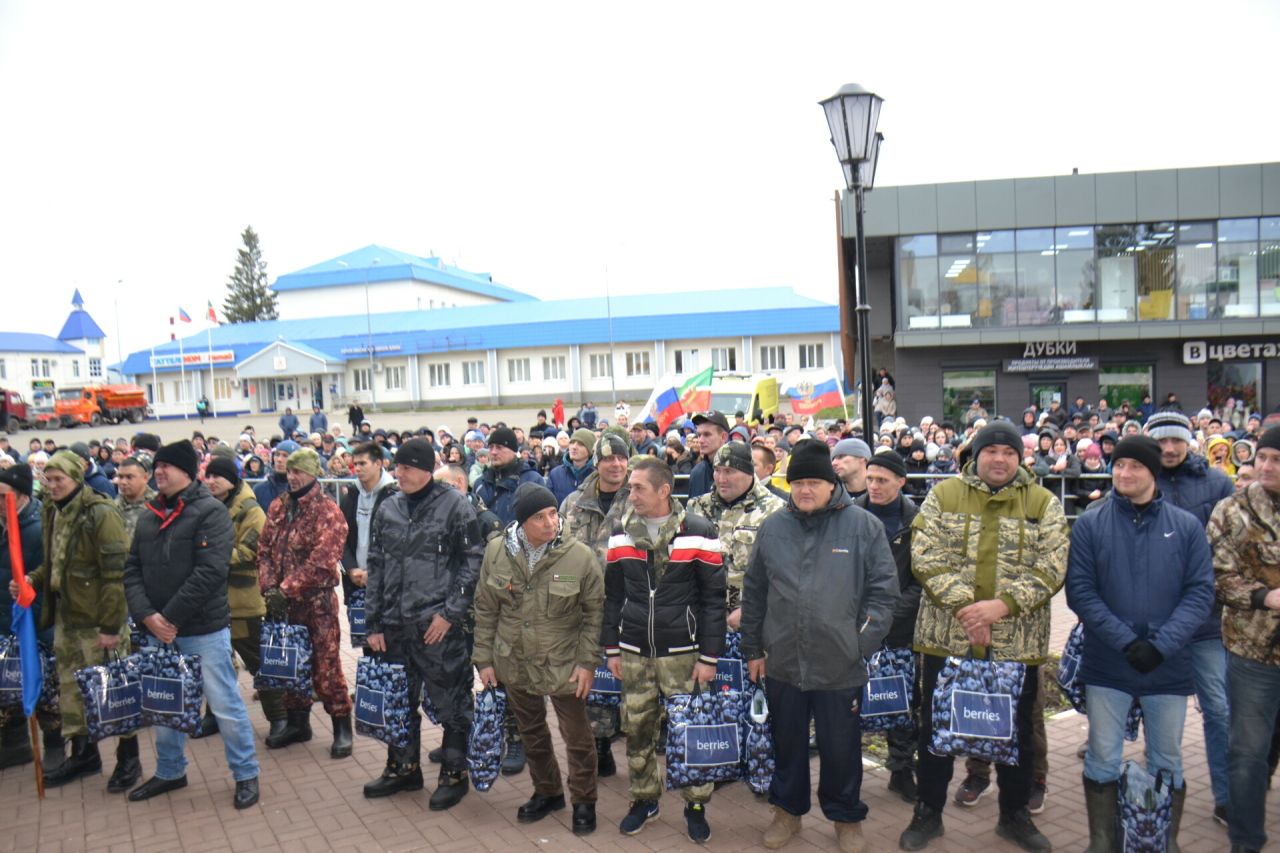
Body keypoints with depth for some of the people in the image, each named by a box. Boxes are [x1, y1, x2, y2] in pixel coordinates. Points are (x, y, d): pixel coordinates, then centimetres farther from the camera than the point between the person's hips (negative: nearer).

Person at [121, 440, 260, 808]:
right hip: (158, 630, 7)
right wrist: (147, 615, -7)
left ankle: (246, 773, 15)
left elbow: (210, 571, -19)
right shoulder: (150, 516, 10)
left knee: (224, 702, 0)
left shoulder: (210, 511, -11)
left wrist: (171, 616, -17)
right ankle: (169, 771, 37)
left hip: (204, 629, -6)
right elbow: (133, 570, 8)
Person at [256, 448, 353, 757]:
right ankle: (297, 722, 31)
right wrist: (269, 587, -8)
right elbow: (264, 550, 7)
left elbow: (321, 562, -19)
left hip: (317, 602, -6)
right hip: (283, 602, 6)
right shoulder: (278, 508, 9)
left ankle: (342, 726, 11)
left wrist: (286, 591, -18)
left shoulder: (328, 512, -11)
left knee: (326, 665, -2)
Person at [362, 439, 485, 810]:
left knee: (450, 701, 4)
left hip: (437, 624, -5)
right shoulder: (388, 509, 9)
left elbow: (473, 561, -8)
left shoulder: (454, 505, -7)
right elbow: (376, 567, 12)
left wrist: (450, 612, -13)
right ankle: (403, 767, 35)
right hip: (395, 624, 6)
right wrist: (373, 623, 9)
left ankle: (454, 774, 20)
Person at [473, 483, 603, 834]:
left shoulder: (580, 555, -16)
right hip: (515, 662, 3)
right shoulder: (497, 551, -8)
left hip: (564, 663, -3)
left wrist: (587, 662, -10)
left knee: (577, 735, 7)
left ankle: (583, 801, 30)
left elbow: (594, 612, -7)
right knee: (531, 732, 20)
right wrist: (484, 658, 1)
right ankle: (547, 792, 42)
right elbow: (485, 608, 2)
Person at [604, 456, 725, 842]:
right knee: (637, 730, 11)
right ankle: (644, 799, 30)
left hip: (682, 653, -3)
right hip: (634, 654, 4)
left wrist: (709, 656, -8)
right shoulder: (622, 533, 4)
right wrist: (612, 648, 8)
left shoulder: (699, 533, -8)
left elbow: (714, 598, -6)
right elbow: (612, 594, 11)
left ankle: (696, 805, 23)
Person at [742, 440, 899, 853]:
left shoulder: (864, 527, -5)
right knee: (786, 741, 18)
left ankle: (847, 818, 35)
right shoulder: (772, 528, 2)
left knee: (841, 745, 13)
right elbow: (754, 593, 8)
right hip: (782, 662, 2)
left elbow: (884, 589, -3)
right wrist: (753, 649, 8)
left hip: (841, 666, -2)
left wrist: (863, 642, -9)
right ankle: (787, 810, 39)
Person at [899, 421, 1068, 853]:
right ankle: (928, 812, 29)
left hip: (1017, 643, 1)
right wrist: (963, 605, -18)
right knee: (936, 728, 11)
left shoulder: (1043, 504, 2)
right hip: (947, 637, 0)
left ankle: (1015, 814, 37)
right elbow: (926, 558, -7)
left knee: (1017, 731, 16)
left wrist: (1003, 605, -19)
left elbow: (1051, 569, -7)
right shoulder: (943, 496, 1)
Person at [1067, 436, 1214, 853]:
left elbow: (1200, 592, -3)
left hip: (1169, 666, 1)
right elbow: (1080, 591, -7)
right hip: (1107, 664, -1)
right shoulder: (1090, 524, -3)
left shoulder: (1186, 526, 1)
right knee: (1103, 759, 8)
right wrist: (1126, 641, -16)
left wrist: (1161, 645, -14)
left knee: (1167, 762, 14)